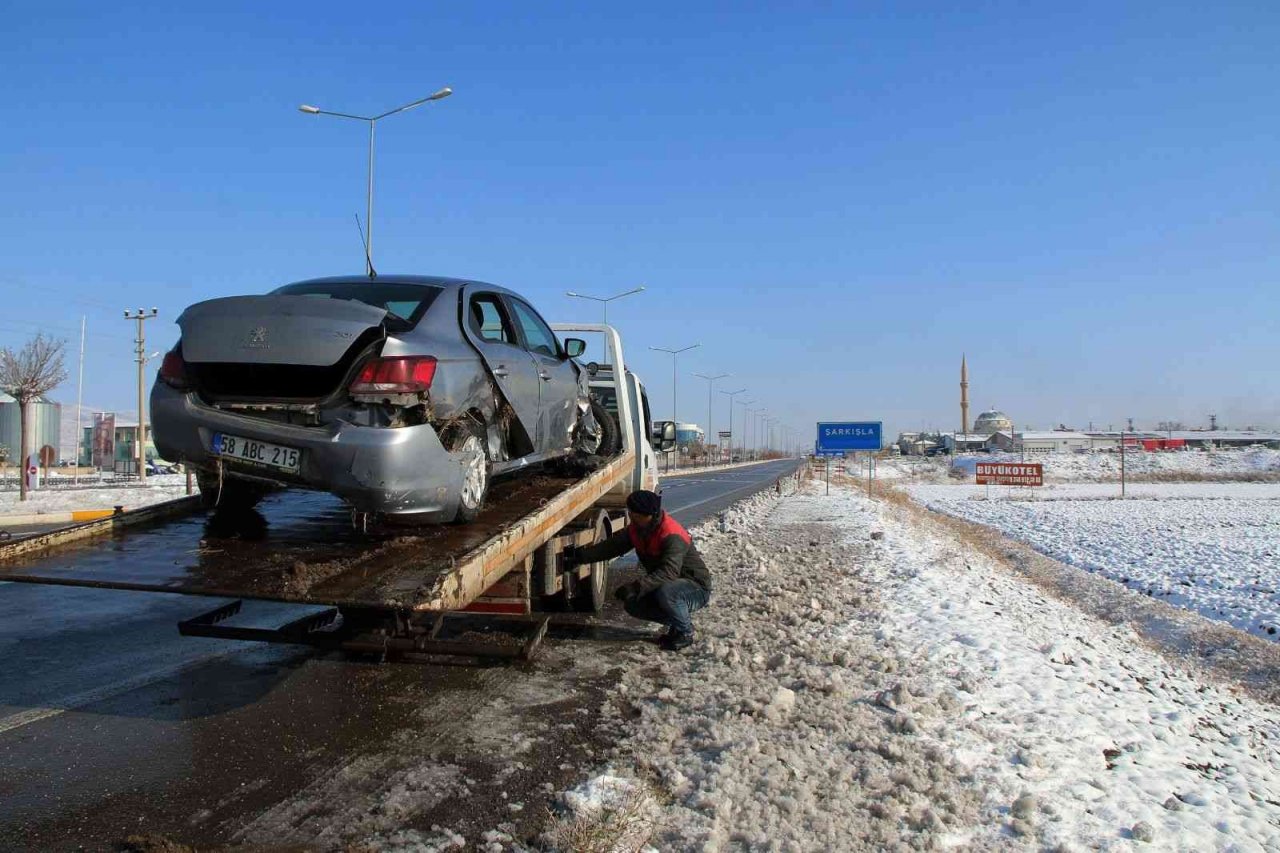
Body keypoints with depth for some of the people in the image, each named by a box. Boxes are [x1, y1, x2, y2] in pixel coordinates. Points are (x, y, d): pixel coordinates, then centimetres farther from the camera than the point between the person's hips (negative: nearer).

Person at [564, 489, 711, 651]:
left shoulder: (672, 536, -31)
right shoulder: (636, 530, -4)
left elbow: (668, 572, -42)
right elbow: (611, 546, 1)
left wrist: (636, 587, -49)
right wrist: (579, 555, -8)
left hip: (697, 589, -8)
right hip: (667, 584, 8)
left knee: (665, 592, -38)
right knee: (633, 604, -8)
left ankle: (685, 633, -10)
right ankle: (677, 622, 10)